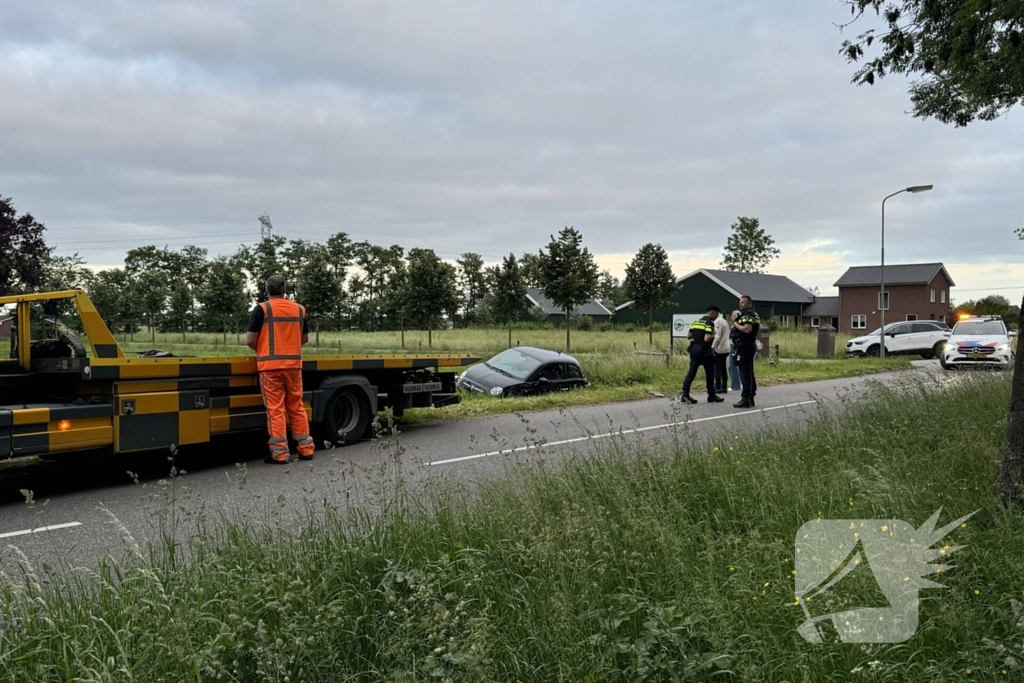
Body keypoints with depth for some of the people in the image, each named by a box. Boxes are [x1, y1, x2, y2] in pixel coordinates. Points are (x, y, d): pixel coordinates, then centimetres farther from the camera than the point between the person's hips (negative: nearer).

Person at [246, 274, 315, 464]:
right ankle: (306, 448, 15)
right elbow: (305, 338, 16)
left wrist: (260, 349, 13)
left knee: (275, 410, -1)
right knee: (297, 407, 12)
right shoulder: (299, 309, 8)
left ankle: (279, 453, 0)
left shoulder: (262, 309, -4)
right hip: (294, 364, 4)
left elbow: (250, 340, -6)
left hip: (270, 365, -4)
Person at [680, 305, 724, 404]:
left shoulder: (696, 322, 12)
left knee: (691, 372, 3)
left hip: (694, 350, 7)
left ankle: (685, 393, -9)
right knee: (709, 373, 8)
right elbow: (707, 339, -22)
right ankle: (711, 395, 18)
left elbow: (688, 336, 13)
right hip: (704, 351, -7)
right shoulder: (709, 323, -12)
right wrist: (713, 336, -3)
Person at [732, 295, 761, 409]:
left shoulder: (747, 315, -14)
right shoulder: (754, 314, 19)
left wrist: (736, 325, -13)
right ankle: (750, 398, 18)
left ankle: (746, 399, -11)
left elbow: (747, 329, -28)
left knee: (745, 373, -10)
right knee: (749, 373, 13)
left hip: (745, 347, -11)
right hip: (750, 346, 11)